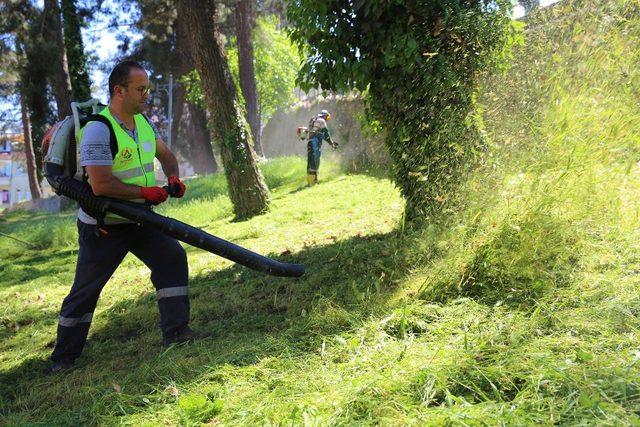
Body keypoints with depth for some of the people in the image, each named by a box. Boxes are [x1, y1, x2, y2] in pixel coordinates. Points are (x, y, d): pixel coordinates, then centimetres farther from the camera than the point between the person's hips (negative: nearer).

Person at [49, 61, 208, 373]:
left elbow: (164, 154, 18)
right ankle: (63, 359, 19)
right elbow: (100, 185, -29)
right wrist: (147, 192, -23)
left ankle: (176, 331, 0)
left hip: (139, 219, 7)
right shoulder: (98, 130, -23)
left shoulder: (143, 121, 3)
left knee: (172, 257, -6)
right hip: (102, 226, -7)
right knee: (85, 290, 3)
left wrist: (173, 178, -3)